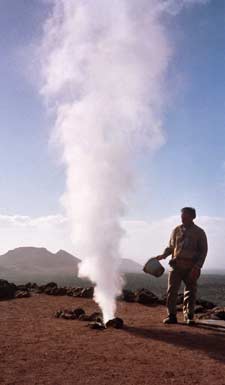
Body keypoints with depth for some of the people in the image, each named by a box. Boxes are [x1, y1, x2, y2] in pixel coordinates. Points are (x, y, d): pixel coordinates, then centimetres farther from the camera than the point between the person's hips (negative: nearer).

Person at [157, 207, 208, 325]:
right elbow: (171, 246, 14)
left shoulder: (199, 232, 3)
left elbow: (203, 251, 2)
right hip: (176, 264, 2)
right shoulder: (177, 230, 9)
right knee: (172, 290, -3)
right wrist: (163, 255, -4)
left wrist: (197, 267, -9)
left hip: (191, 266, -1)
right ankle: (171, 316, 5)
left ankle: (189, 316, 16)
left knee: (190, 291, 4)